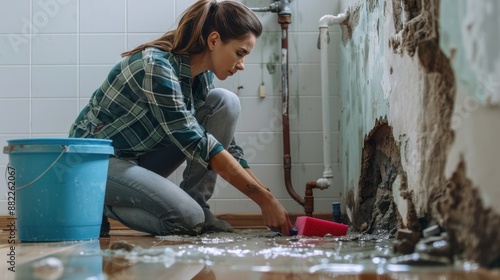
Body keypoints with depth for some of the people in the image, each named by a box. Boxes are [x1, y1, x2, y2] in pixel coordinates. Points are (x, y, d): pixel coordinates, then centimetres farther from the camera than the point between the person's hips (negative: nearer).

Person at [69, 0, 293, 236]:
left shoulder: (202, 74, -4)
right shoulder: (156, 67, -29)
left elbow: (224, 141, 2)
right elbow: (196, 143, -31)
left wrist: (264, 198, -7)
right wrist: (264, 198, -29)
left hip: (142, 156, 8)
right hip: (96, 159, -7)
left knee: (225, 102, -10)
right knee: (188, 219, -28)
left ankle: (197, 205, -4)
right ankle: (98, 205, -4)